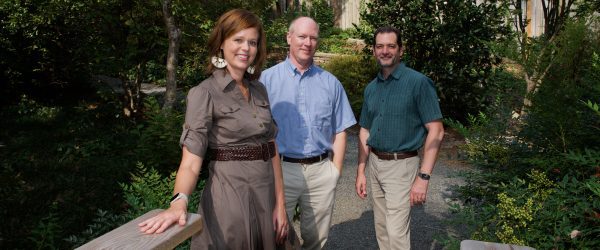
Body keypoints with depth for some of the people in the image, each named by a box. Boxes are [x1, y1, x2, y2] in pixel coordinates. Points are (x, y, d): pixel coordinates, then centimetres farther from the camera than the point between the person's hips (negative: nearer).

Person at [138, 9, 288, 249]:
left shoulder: (259, 91, 7)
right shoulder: (204, 94, -11)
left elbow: (272, 149, 7)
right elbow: (191, 160, -19)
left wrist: (280, 203, 2)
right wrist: (179, 202, -37)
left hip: (266, 195, 6)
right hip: (230, 196, -6)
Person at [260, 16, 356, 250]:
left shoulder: (330, 83, 7)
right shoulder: (267, 79, -1)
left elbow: (339, 131, 10)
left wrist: (335, 171, 4)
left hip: (321, 172, 3)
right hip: (281, 169, -2)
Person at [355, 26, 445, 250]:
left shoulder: (418, 83, -12)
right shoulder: (371, 88, 8)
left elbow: (436, 131, -14)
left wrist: (423, 177, -20)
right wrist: (361, 171, 9)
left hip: (401, 165, -6)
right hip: (375, 163, 6)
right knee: (382, 229, 16)